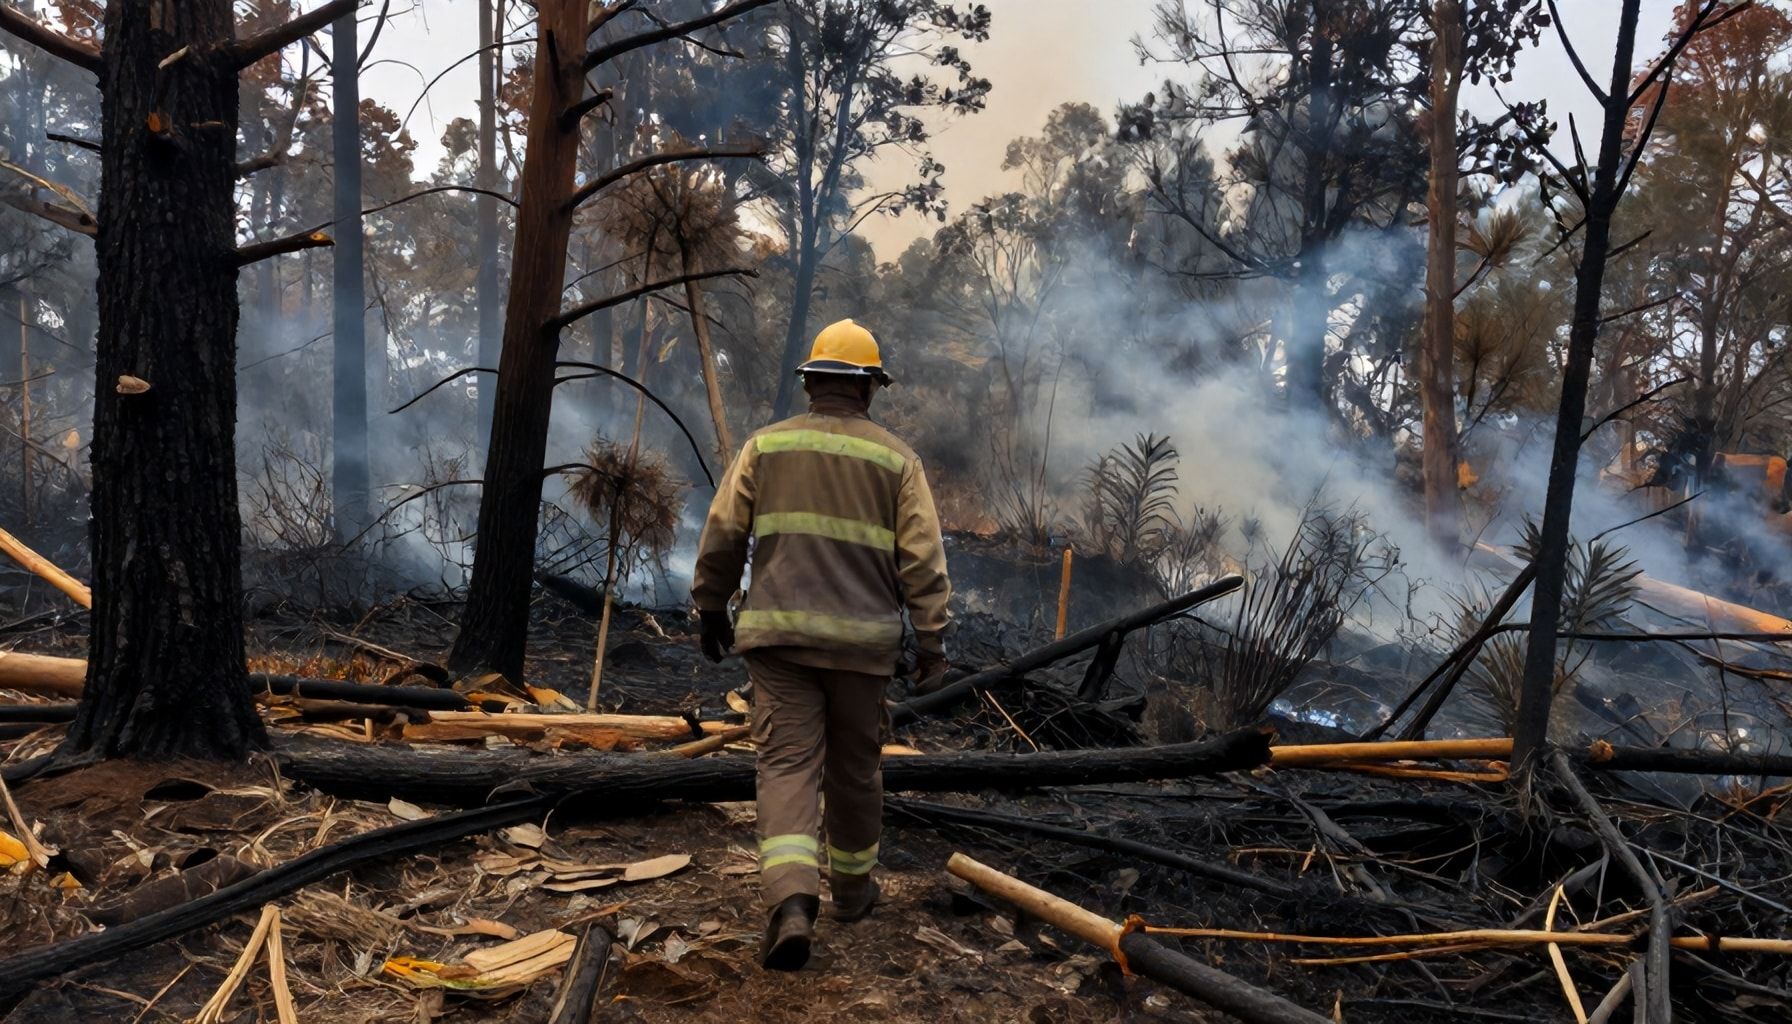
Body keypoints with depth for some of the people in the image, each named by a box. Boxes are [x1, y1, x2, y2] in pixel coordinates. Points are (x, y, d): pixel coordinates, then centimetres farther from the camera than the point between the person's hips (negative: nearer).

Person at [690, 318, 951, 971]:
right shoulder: (897, 459, 2)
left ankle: (792, 899, -20)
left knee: (788, 763, -1)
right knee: (855, 768, 15)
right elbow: (923, 560, -3)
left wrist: (712, 608, 15)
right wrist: (932, 642, 0)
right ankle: (851, 886, 32)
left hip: (779, 634, 0)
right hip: (863, 640, 0)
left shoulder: (765, 445, 5)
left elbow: (722, 536, 4)